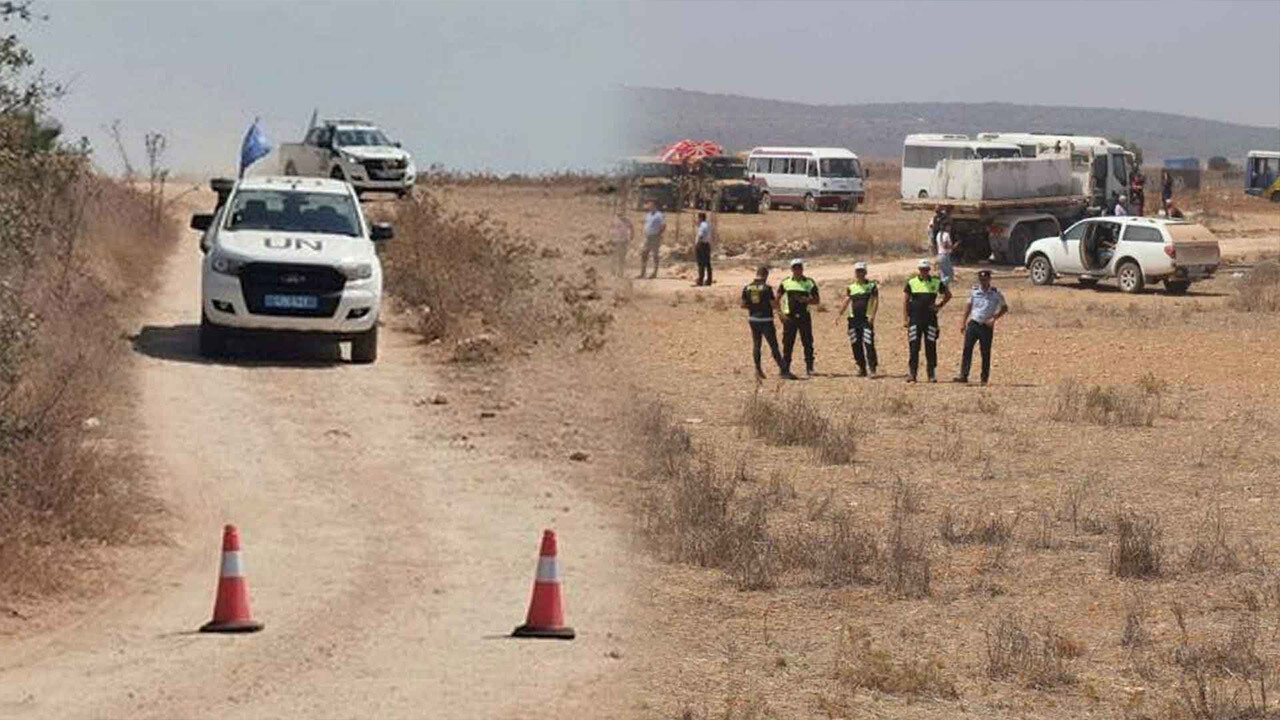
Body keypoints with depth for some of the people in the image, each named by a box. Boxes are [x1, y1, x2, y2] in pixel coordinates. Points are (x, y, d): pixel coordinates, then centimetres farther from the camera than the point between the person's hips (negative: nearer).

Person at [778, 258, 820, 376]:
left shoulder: (809, 283, 5)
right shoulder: (785, 283, 6)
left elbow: (817, 300, 6)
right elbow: (777, 299, 9)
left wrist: (806, 300, -13)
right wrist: (781, 313, -3)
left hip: (804, 317, 0)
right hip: (789, 317, 0)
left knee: (808, 343, 0)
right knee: (788, 344, -1)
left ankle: (809, 367, 9)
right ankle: (785, 368, 4)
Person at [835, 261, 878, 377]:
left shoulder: (871, 286, 3)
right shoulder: (851, 288, 15)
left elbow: (875, 301, -5)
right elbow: (846, 301, 9)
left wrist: (872, 315, -18)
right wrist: (839, 314, -6)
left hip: (866, 319, -5)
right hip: (853, 319, 5)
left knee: (868, 344, -12)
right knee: (856, 345, 5)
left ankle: (872, 368, -8)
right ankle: (862, 368, 13)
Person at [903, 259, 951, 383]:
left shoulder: (936, 283, 5)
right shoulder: (911, 283, 3)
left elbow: (948, 295, 19)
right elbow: (905, 301, 6)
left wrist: (940, 305, 5)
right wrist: (905, 319, 0)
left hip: (930, 319, 1)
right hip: (915, 319, -1)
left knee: (931, 348, 2)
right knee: (914, 347, -3)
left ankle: (932, 374, 7)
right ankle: (911, 374, 0)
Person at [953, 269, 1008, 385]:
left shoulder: (996, 294, -2)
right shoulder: (974, 291, 6)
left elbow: (1004, 308, 4)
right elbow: (968, 306, 15)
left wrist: (994, 318, -8)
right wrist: (963, 322, 11)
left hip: (987, 326, -2)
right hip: (973, 324, 2)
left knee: (985, 353, 2)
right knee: (967, 349, -9)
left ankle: (984, 378, 9)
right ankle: (963, 375, -12)